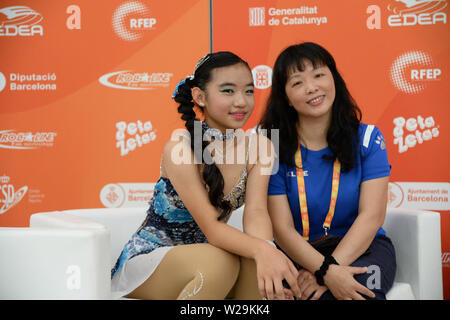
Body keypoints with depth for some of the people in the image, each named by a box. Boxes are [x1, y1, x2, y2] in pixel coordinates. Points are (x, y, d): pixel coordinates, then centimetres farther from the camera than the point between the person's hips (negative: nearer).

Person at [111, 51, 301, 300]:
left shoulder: (258, 147, -5)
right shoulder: (180, 148, -22)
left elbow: (256, 211, -18)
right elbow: (211, 228, -27)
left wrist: (266, 250, -41)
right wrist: (261, 249, -46)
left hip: (201, 252, 4)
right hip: (149, 256, -4)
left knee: (261, 264, -26)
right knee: (221, 262, -33)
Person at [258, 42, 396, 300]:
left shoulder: (367, 138, 0)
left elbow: (372, 216, -8)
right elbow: (282, 228, -10)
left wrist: (329, 267, -23)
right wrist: (326, 271, -26)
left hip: (363, 248, 1)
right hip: (299, 252, -1)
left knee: (357, 287, -33)